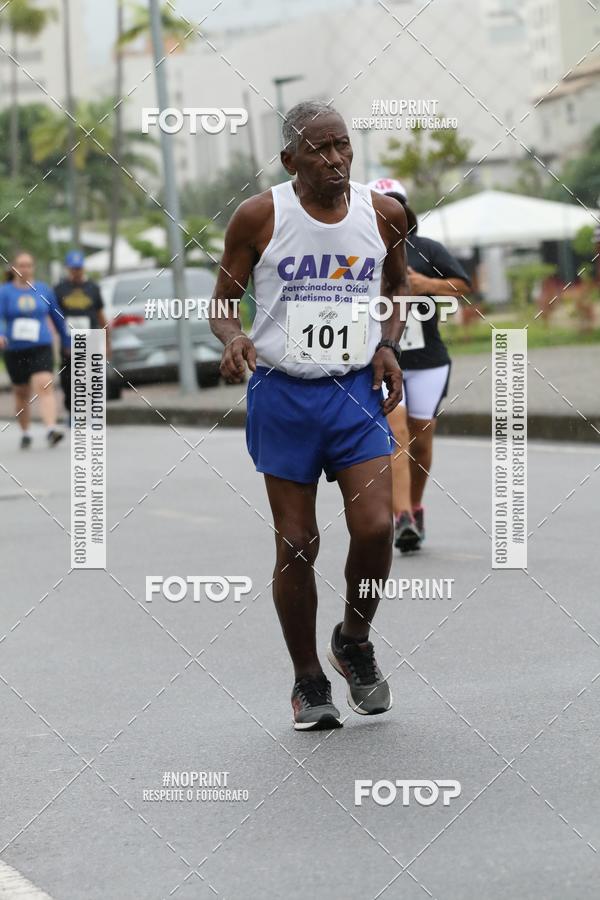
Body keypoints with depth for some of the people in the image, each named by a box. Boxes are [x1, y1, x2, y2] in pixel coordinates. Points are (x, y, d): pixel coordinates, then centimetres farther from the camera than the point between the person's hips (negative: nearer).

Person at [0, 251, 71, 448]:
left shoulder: (43, 290, 6)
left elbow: (56, 316, 15)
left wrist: (66, 341, 20)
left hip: (41, 347, -1)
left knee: (45, 387, -19)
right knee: (22, 394, 11)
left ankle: (51, 430, -30)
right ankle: (25, 434, 27)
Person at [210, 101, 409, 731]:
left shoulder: (383, 214, 3)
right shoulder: (259, 217, -5)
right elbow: (223, 302, 4)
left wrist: (389, 344, 3)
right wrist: (233, 340, -18)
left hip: (357, 390, 2)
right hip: (282, 393, -1)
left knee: (375, 529, -12)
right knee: (296, 546, 2)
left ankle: (354, 643, 16)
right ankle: (308, 681, 18)